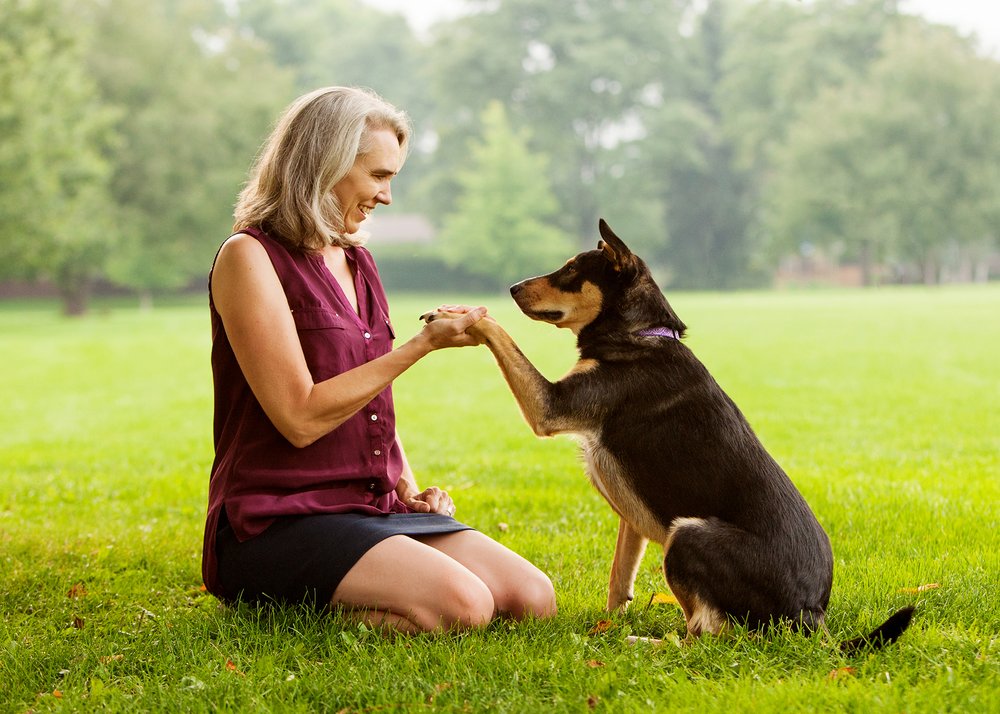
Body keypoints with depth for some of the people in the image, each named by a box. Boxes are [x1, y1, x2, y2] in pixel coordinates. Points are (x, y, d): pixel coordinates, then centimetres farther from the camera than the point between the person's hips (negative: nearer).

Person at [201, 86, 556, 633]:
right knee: (462, 605, -28)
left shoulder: (356, 262, 17)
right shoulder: (249, 257, -9)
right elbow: (301, 417, -17)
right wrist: (423, 344, -15)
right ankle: (297, 608, -5)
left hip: (376, 508, 8)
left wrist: (410, 487, 6)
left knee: (533, 598, -10)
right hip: (279, 521, -8)